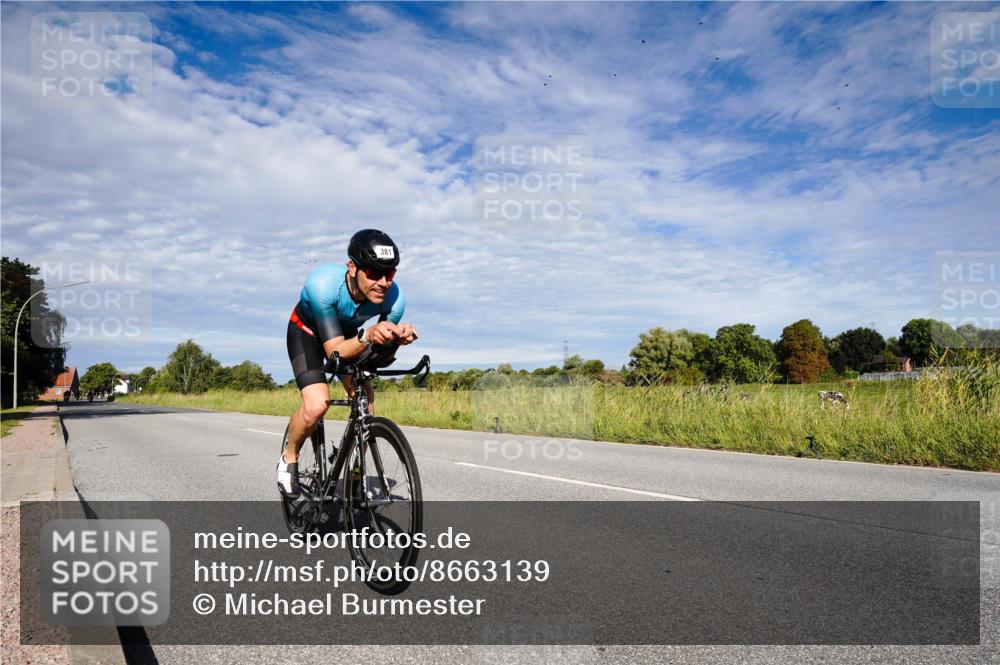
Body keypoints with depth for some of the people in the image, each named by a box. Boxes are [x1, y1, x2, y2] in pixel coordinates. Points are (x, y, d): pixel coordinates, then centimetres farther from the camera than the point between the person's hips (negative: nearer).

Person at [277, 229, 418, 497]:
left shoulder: (394, 297, -30)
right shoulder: (323, 283, -41)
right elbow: (335, 351, -37)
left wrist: (397, 337, -36)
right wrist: (368, 336, -56)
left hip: (348, 334, 4)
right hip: (307, 332, -4)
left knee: (366, 409, -8)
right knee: (317, 405, -24)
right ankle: (289, 458, 7)